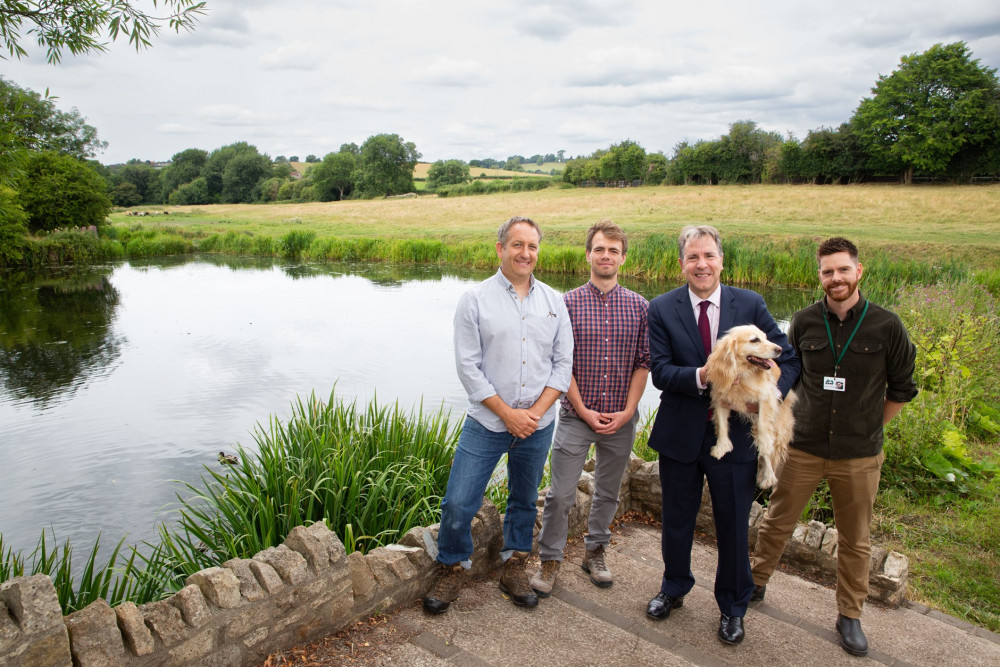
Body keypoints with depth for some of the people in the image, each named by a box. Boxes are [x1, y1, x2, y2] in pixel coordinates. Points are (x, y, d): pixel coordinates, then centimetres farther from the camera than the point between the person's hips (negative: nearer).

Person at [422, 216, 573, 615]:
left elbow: (564, 363, 3)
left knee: (525, 502, 16)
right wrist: (508, 414, -12)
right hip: (487, 422, -2)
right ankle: (452, 570, 22)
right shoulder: (475, 300, -4)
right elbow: (468, 366, -8)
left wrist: (536, 411, -9)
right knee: (458, 504, -2)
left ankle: (514, 568, 36)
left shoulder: (553, 301, 5)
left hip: (537, 425, 3)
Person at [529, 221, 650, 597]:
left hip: (621, 420, 2)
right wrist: (584, 411, -10)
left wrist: (627, 411, -7)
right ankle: (550, 561, 19)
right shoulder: (569, 304, -4)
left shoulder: (639, 307, 2)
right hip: (576, 415, -2)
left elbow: (643, 364, 2)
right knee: (560, 494, 0)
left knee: (608, 491, 16)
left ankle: (595, 553, 36)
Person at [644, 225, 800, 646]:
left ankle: (732, 607, 37)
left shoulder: (750, 305, -3)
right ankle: (674, 588, 45)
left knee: (733, 525, 12)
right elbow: (660, 371, -11)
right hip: (680, 433, 0)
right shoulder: (662, 308, -5)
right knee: (677, 520, 18)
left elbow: (787, 357, -2)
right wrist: (699, 377, -29)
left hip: (735, 434, 0)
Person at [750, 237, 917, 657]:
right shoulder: (804, 322, -3)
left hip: (859, 457, -1)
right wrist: (803, 420, 8)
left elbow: (901, 389, 5)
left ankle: (850, 615, 31)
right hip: (803, 449, 1)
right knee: (776, 523, 12)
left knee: (855, 541, 13)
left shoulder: (886, 327, -8)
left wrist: (867, 429, 6)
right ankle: (756, 584, 34)